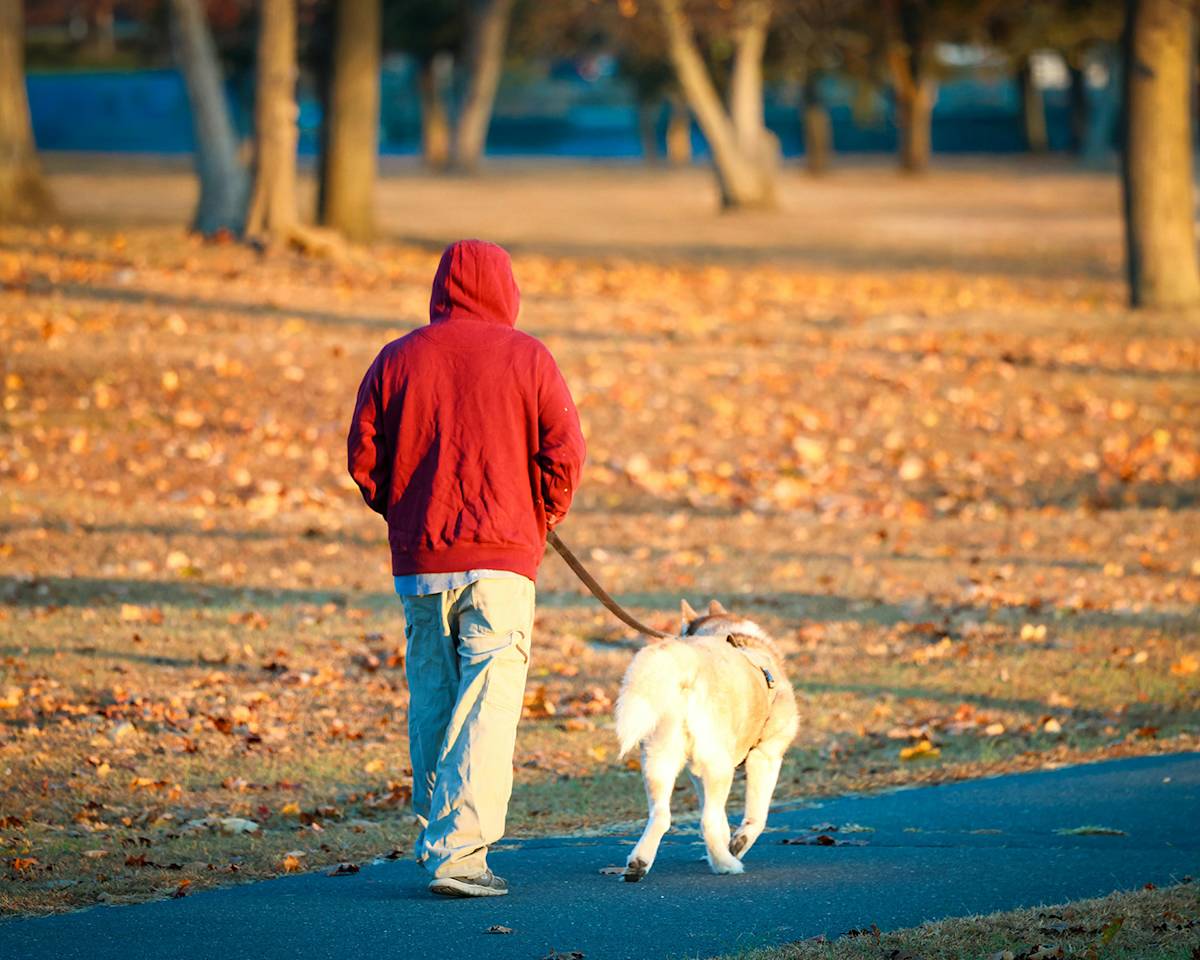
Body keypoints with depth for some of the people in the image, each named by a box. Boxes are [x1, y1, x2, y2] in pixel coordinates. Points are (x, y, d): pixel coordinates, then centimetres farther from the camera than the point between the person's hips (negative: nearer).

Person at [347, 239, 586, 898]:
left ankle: (436, 838, 20)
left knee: (431, 704, 15)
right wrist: (539, 524, 10)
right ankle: (459, 854, -15)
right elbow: (564, 452, -5)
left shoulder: (396, 360, 6)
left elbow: (363, 455, 5)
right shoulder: (526, 357, -1)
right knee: (487, 706, -5)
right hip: (501, 560, -3)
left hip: (419, 564, 3)